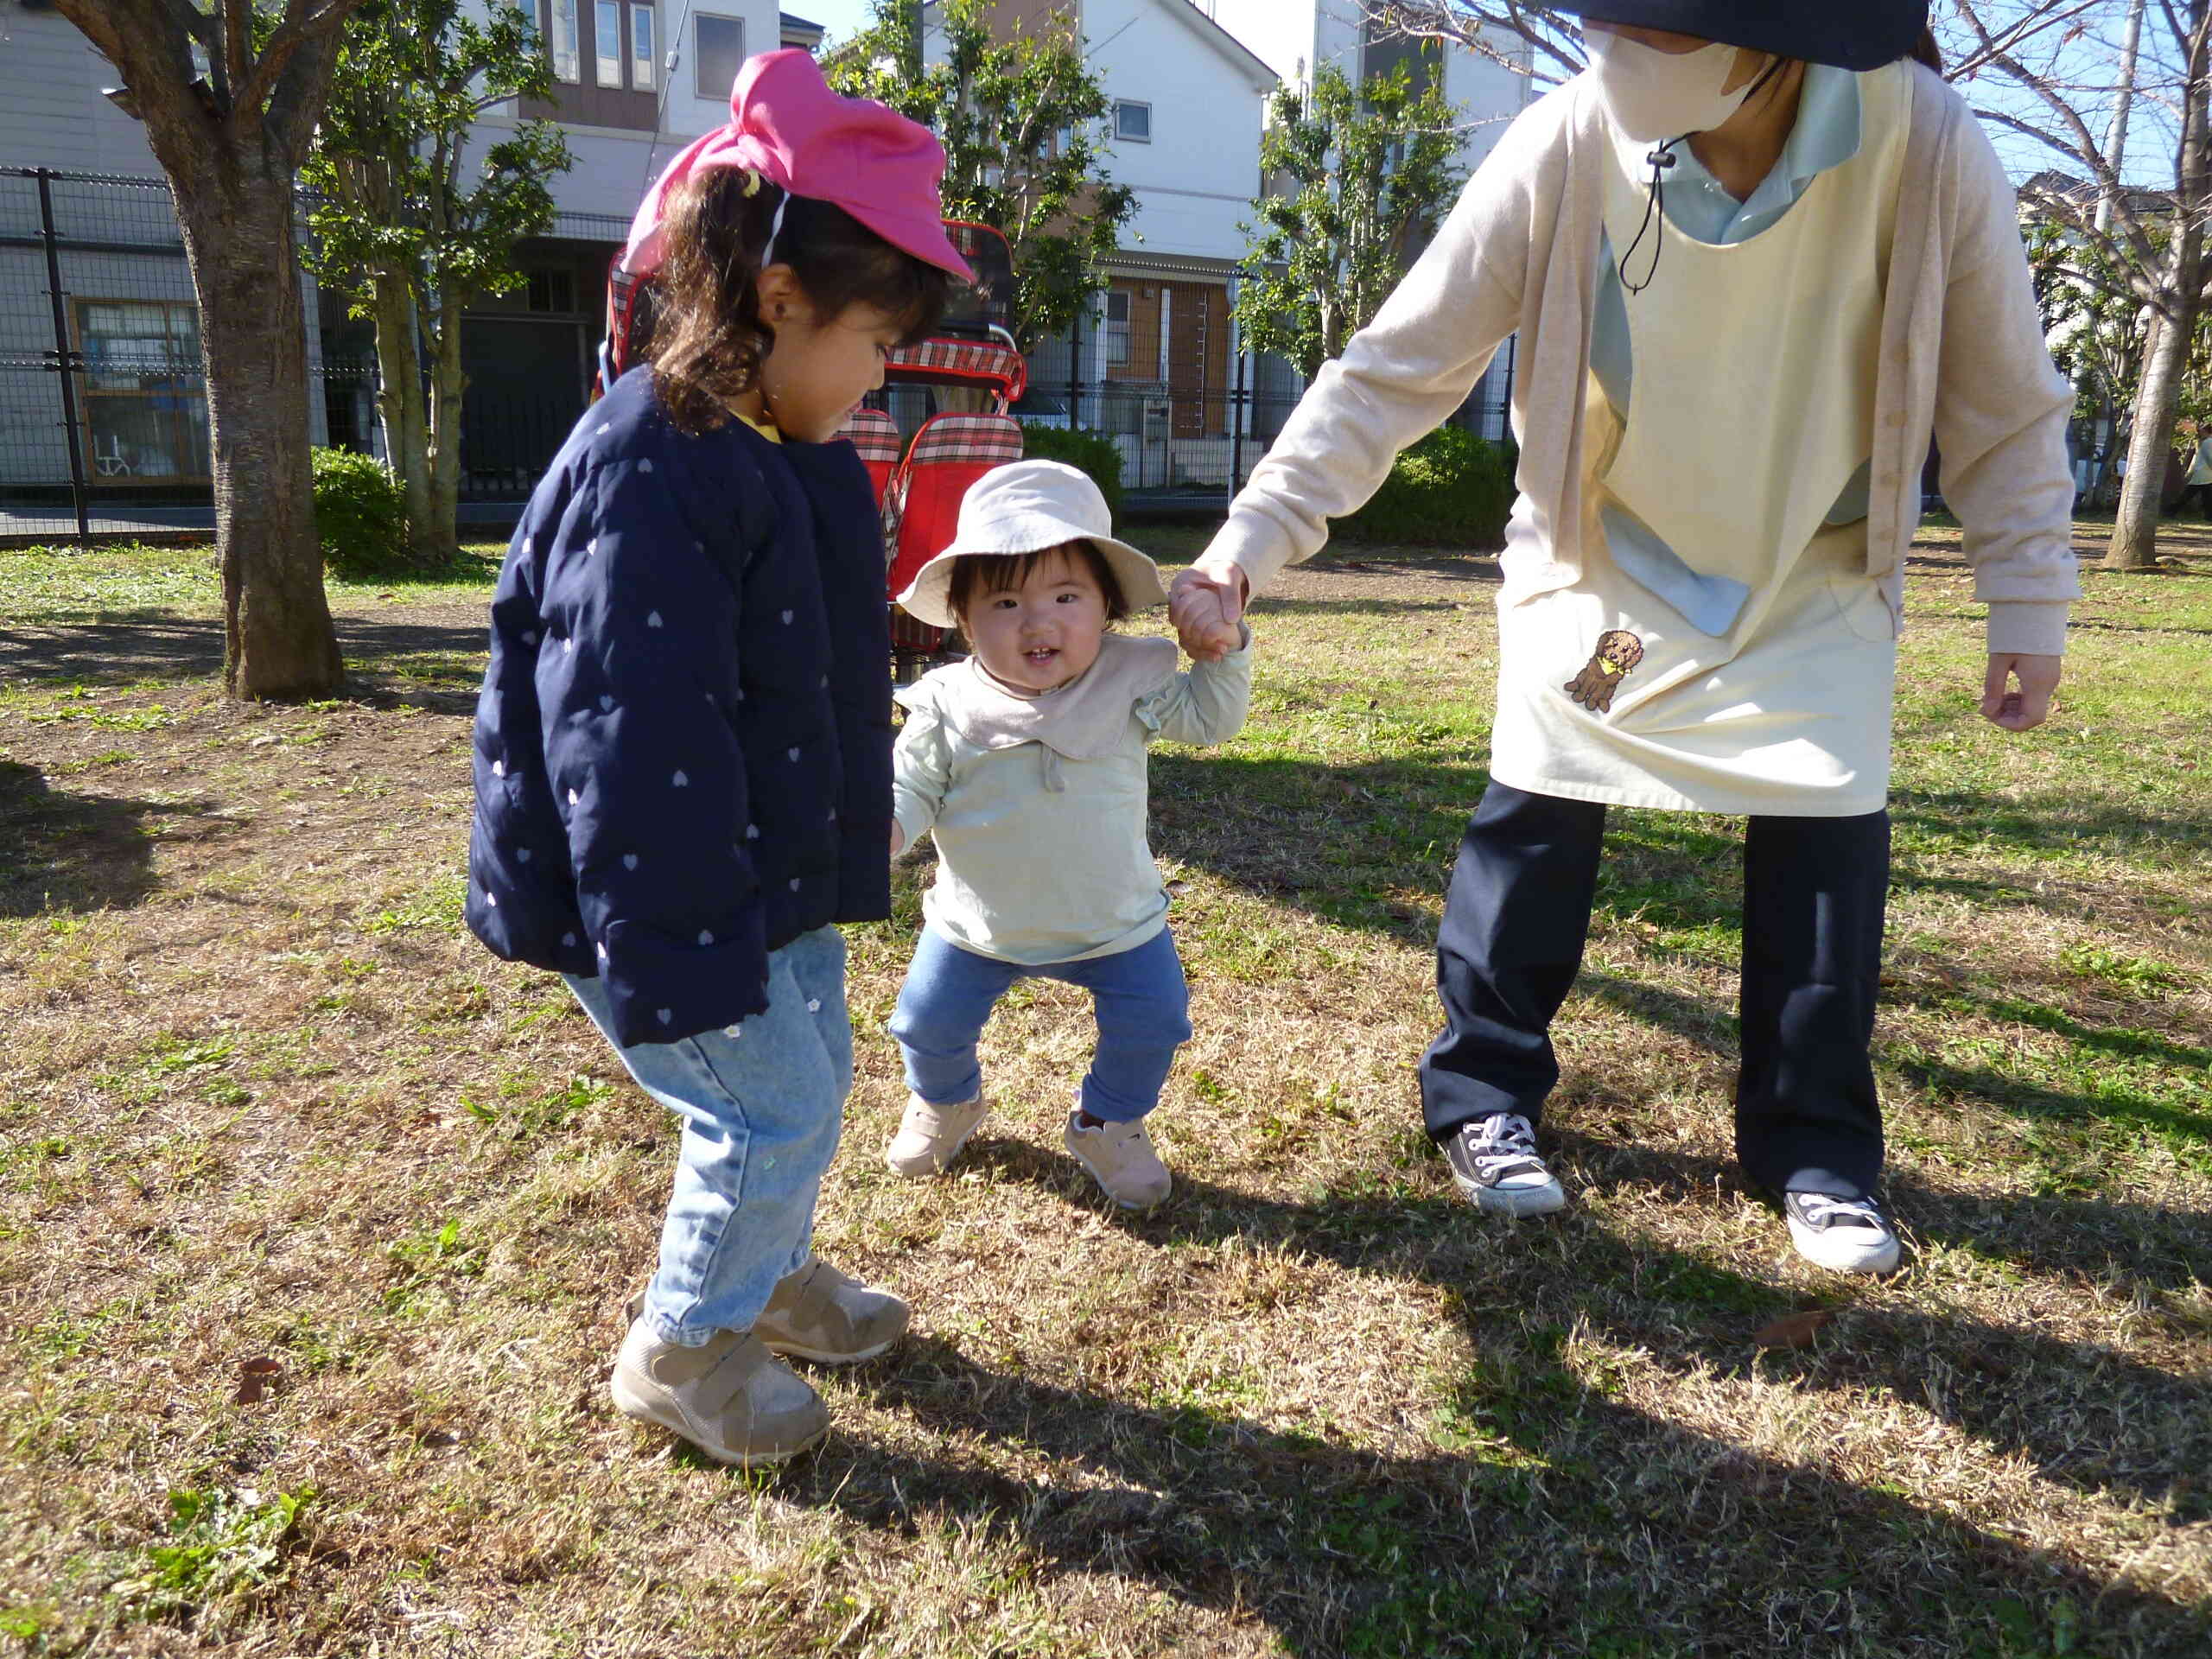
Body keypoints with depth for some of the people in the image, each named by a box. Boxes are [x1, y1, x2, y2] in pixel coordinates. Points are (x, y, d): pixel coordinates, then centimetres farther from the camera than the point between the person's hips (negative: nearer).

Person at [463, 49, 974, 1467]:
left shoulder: (779, 455, 6)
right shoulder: (647, 475, -27)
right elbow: (631, 749, -29)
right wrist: (676, 969, -26)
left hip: (774, 872, 10)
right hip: (668, 893, -9)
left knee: (813, 1072, 20)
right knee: (772, 1109, 0)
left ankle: (772, 1275, 45)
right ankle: (683, 1351, 24)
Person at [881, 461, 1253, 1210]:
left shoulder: (1129, 679, -12)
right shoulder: (946, 706, -15)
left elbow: (1206, 717, -4)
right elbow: (911, 790, -10)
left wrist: (1225, 650, -19)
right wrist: (880, 829, -31)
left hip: (1114, 921, 0)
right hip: (978, 923, 0)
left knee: (1153, 1022, -1)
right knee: (928, 1023, 10)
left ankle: (1107, 1124, 30)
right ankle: (946, 1103, 46)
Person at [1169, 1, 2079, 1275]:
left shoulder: (1926, 146, -23)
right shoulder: (1567, 146, -26)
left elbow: (2008, 407, -9)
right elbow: (1394, 370, -22)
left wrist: (2030, 613, -5)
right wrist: (1248, 546, -30)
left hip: (1818, 584, 1)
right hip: (1606, 566, 0)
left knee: (1829, 848, -1)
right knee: (1534, 825, -3)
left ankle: (1817, 1152, 19)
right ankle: (1486, 1098, 18)